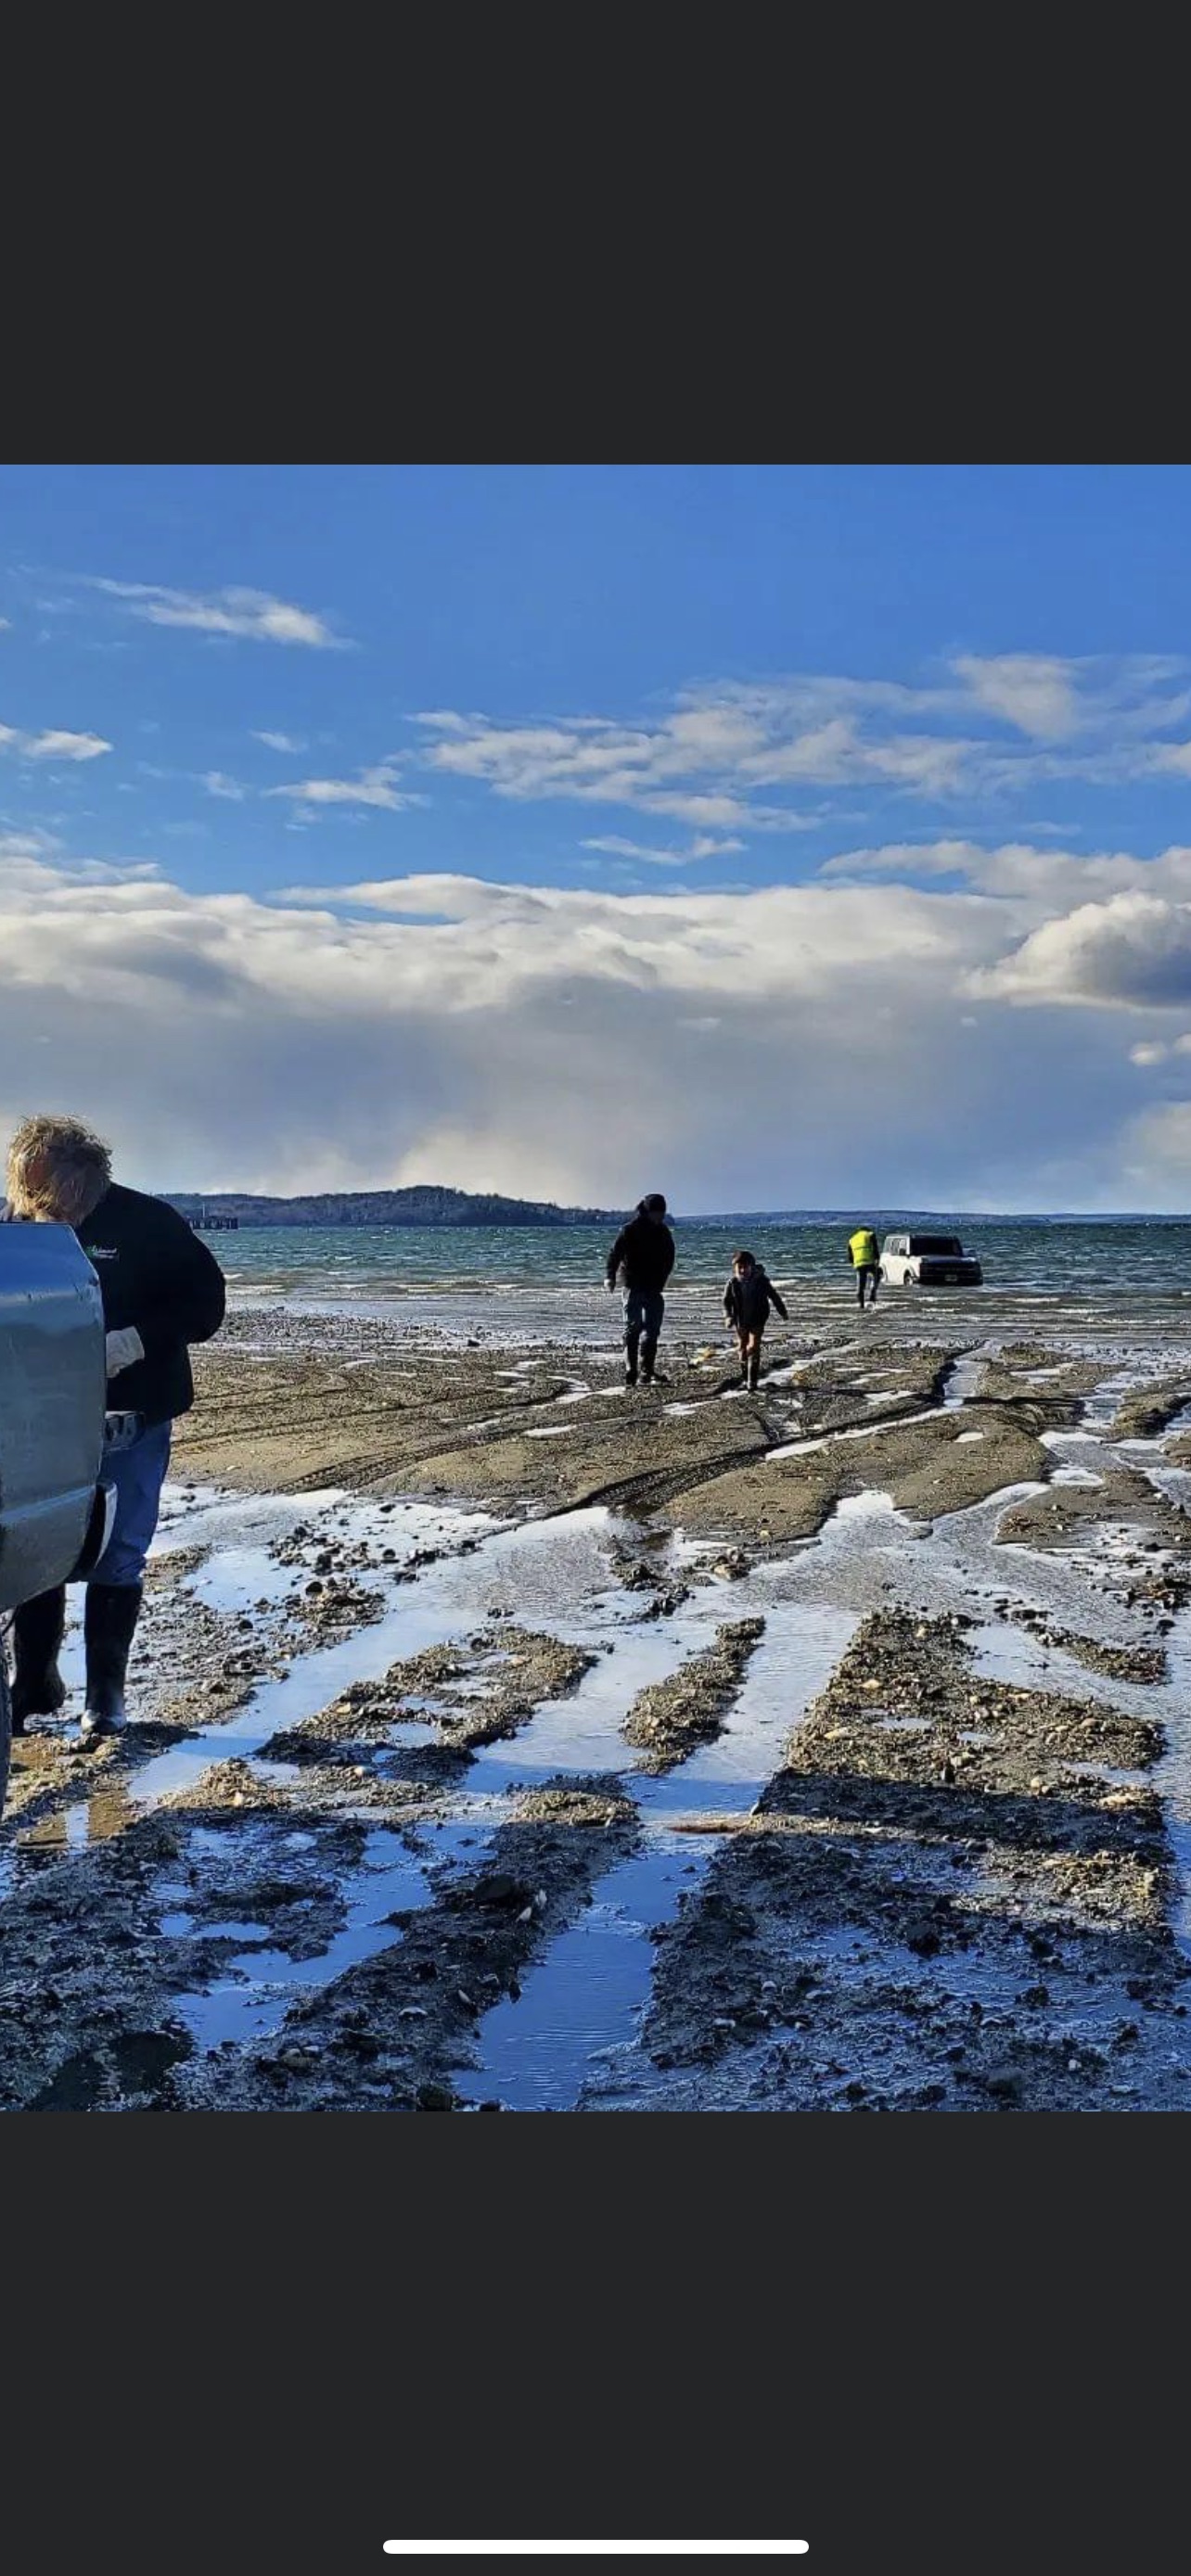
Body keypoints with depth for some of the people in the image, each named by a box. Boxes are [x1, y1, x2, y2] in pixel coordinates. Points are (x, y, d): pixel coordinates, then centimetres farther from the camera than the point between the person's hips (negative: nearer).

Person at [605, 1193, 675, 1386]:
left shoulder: (663, 1232, 7)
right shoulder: (630, 1229, -9)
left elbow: (669, 1259, 16)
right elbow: (616, 1252, -18)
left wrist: (660, 1282, 7)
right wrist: (611, 1277, -32)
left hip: (653, 1289, 5)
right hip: (634, 1288, -5)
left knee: (652, 1331, 6)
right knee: (633, 1328, -8)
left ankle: (647, 1372, 12)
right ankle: (630, 1372, -8)